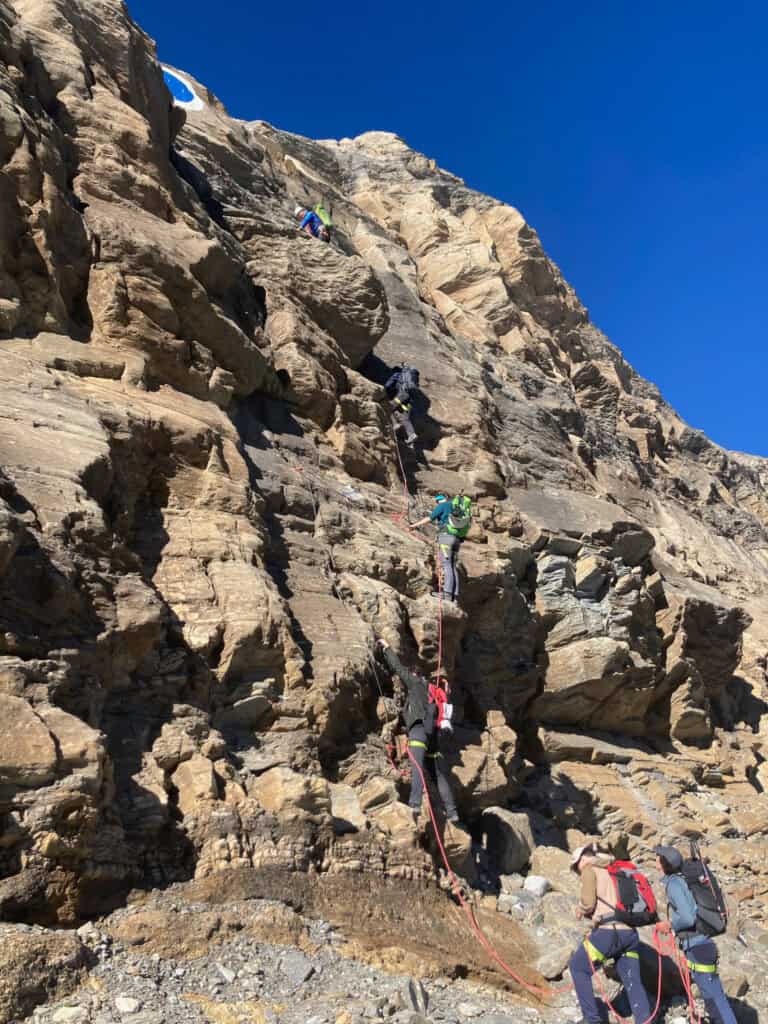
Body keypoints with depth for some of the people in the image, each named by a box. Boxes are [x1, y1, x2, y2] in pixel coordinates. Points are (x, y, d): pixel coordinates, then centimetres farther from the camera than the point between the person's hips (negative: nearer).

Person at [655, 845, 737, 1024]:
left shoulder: (673, 883, -17)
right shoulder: (680, 880, 9)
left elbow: (688, 918, -26)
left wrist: (669, 924, -9)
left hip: (697, 948, -10)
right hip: (702, 944, 10)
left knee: (714, 998, -2)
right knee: (713, 996, 19)